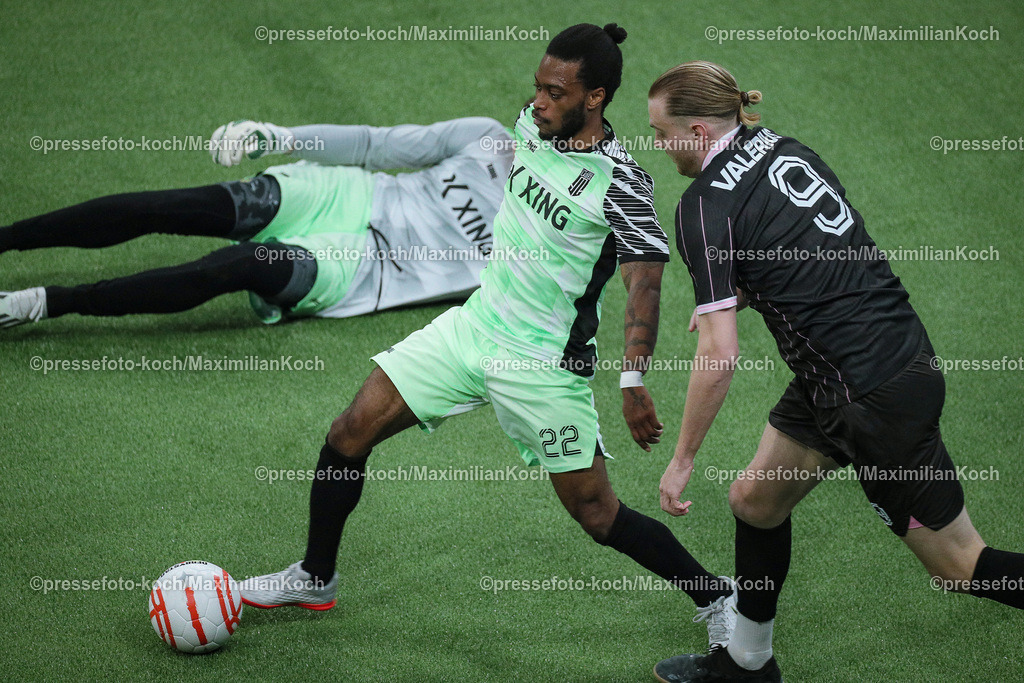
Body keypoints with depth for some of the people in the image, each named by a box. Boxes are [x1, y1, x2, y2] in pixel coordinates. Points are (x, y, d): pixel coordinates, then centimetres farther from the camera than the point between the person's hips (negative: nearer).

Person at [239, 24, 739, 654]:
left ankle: (717, 599, 16)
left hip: (543, 364, -7)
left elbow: (646, 280, -22)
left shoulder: (619, 183, -20)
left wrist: (634, 381, -34)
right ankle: (315, 578, 21)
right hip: (473, 325, 7)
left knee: (597, 514, -3)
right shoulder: (532, 126, 0)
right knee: (352, 431, 2)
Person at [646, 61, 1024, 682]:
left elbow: (719, 356, -19)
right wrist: (729, 297, 19)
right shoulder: (783, 148, 7)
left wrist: (683, 460, -8)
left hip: (875, 395, -9)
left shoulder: (707, 204, -16)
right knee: (756, 500, 21)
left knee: (960, 565, 2)